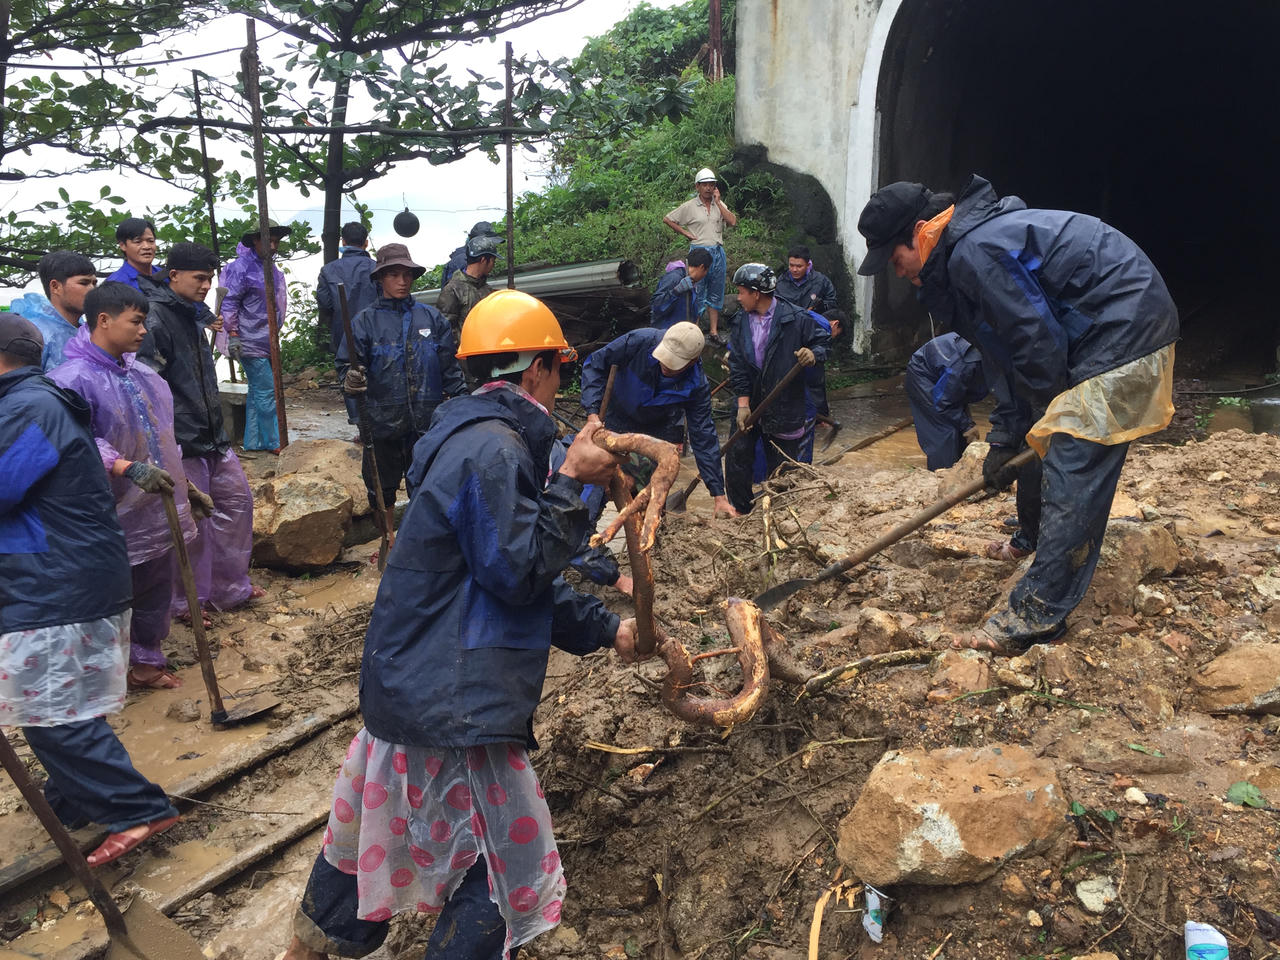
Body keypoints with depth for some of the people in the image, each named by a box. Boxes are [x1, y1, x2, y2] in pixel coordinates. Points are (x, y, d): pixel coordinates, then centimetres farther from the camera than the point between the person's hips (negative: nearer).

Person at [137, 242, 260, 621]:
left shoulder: (193, 315, 14)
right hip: (181, 440, -9)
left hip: (211, 434, 9)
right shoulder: (155, 318, -15)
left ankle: (229, 588, 28)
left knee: (237, 501, 15)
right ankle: (187, 600, 18)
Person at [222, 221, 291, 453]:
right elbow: (228, 303, -13)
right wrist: (233, 335, -17)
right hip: (250, 342, -9)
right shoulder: (242, 267, -12)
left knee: (257, 392, 13)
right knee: (267, 391, -8)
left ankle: (253, 442, 20)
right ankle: (274, 442, -1)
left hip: (268, 341, 9)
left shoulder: (272, 268, 14)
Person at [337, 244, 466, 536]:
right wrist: (351, 380, -25)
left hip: (427, 422, 1)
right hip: (383, 423, -1)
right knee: (382, 489, 12)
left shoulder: (431, 317, 5)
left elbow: (450, 368, 8)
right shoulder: (366, 321, 0)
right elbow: (346, 365, -2)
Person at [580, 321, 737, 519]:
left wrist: (719, 495, -24)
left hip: (659, 429, 0)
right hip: (618, 419, 0)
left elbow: (703, 437, -22)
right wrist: (592, 412, -32)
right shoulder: (640, 341, -34)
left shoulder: (696, 386, -30)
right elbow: (595, 364, -20)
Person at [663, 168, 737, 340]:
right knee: (697, 293, -2)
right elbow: (667, 219, 4)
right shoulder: (689, 206, -1)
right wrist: (685, 232, -2)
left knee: (716, 293, 8)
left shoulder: (719, 204, 9)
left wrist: (718, 202, -5)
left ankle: (714, 331, 14)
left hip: (718, 253, 4)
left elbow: (733, 222, -4)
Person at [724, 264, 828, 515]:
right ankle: (740, 512, 20)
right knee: (737, 455, 3)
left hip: (784, 406, -4)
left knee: (780, 466, 6)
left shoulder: (795, 318, -11)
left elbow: (822, 341, 0)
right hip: (749, 403, 4)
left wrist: (813, 354, -25)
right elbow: (737, 365, -1)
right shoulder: (740, 322, 1)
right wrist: (743, 403, -9)